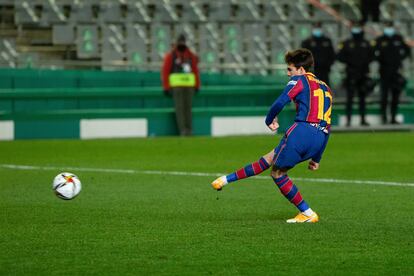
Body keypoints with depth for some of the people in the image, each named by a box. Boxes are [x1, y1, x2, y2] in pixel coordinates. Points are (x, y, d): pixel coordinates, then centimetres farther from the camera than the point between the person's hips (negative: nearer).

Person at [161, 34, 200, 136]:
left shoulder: (191, 56, 11)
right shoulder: (170, 56, 0)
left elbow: (195, 71, 13)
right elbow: (165, 72, -2)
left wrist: (197, 86, 7)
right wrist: (166, 88, -8)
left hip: (189, 86, 3)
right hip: (176, 86, -3)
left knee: (188, 107, 0)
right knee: (179, 107, -8)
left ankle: (189, 130, 1)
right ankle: (182, 130, -11)